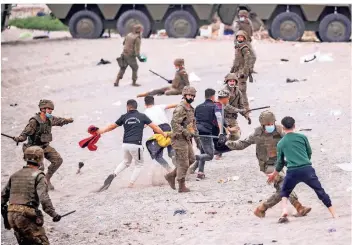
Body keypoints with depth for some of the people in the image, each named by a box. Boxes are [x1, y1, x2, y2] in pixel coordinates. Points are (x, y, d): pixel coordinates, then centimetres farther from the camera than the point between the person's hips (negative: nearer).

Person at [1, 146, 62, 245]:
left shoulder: (15, 175, 16)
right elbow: (44, 198, -18)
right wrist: (53, 214, -17)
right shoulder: (38, 176, -6)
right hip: (26, 215, -7)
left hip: (11, 215, 7)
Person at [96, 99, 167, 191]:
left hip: (125, 145, 4)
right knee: (139, 164, 15)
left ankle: (113, 174, 4)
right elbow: (154, 127, 5)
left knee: (126, 162, 27)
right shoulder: (142, 116, 2)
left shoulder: (124, 117, 7)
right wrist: (163, 134, 16)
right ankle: (131, 184, 6)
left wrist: (102, 130, 27)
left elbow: (112, 126, 15)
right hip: (136, 145, -3)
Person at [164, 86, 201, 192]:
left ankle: (171, 175, 21)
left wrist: (196, 136, 18)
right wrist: (185, 132, -27)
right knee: (183, 163, -5)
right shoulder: (180, 109, -16)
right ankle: (182, 186, 5)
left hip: (187, 139, 10)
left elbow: (193, 123, 24)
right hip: (179, 139, -9)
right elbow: (174, 123, -25)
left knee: (191, 159, 14)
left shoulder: (191, 109, 14)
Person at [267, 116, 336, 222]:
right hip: (307, 169, -1)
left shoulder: (281, 143, 12)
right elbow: (309, 153, 16)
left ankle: (284, 212, -1)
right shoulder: (302, 137, 9)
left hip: (292, 172, 1)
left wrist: (274, 174, 37)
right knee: (320, 191, 7)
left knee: (284, 192, 22)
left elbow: (280, 162, 21)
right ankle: (333, 214, 5)